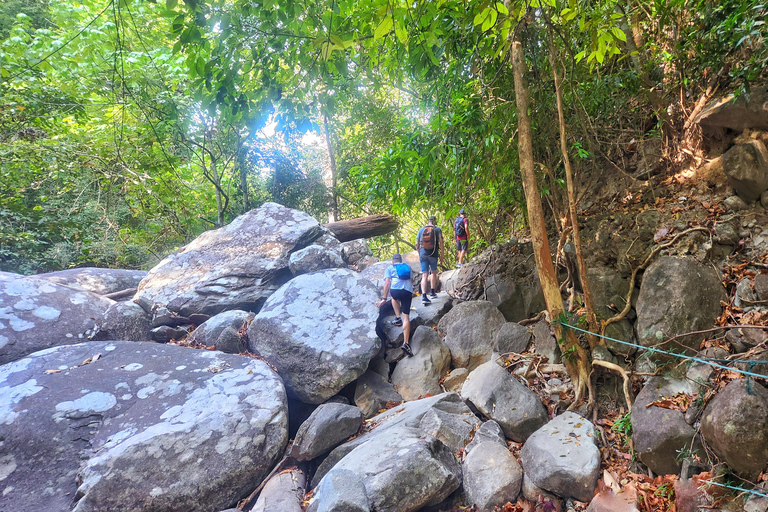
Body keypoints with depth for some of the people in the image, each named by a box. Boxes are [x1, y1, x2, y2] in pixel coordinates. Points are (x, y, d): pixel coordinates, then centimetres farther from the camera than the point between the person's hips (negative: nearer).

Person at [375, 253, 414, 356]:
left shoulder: (390, 268, 19)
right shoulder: (407, 267, 30)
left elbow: (387, 283, 6)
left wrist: (384, 299, 6)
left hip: (395, 289, -2)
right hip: (408, 291, 2)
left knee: (395, 298, 37)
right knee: (406, 317, 1)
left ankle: (398, 318, 22)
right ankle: (406, 343, -10)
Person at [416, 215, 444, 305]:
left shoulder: (421, 230, 8)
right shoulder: (437, 229, 1)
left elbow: (417, 244, 9)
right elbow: (441, 242, -7)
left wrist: (419, 254, 22)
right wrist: (441, 255, 0)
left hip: (423, 254, 1)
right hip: (433, 254, -1)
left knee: (424, 275, -2)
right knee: (433, 272, 21)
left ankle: (424, 296, -13)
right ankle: (432, 292, 27)